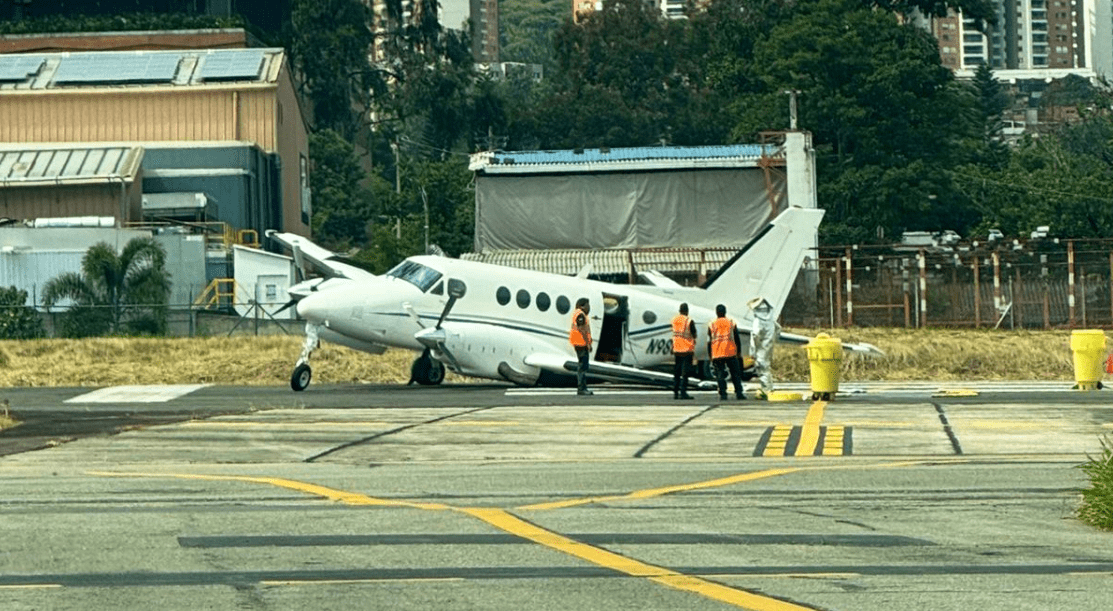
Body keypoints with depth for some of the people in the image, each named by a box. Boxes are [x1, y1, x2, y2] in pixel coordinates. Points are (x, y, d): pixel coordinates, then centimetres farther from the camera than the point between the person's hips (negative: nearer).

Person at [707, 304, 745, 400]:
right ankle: (739, 393, 1)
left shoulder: (711, 324, 5)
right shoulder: (732, 323, 7)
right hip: (731, 352, 0)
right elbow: (737, 339, 7)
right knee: (736, 374, 6)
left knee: (720, 375, 2)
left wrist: (710, 356, 8)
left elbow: (709, 341, 3)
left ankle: (723, 394, -4)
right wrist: (738, 352, 14)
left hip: (717, 354, 0)